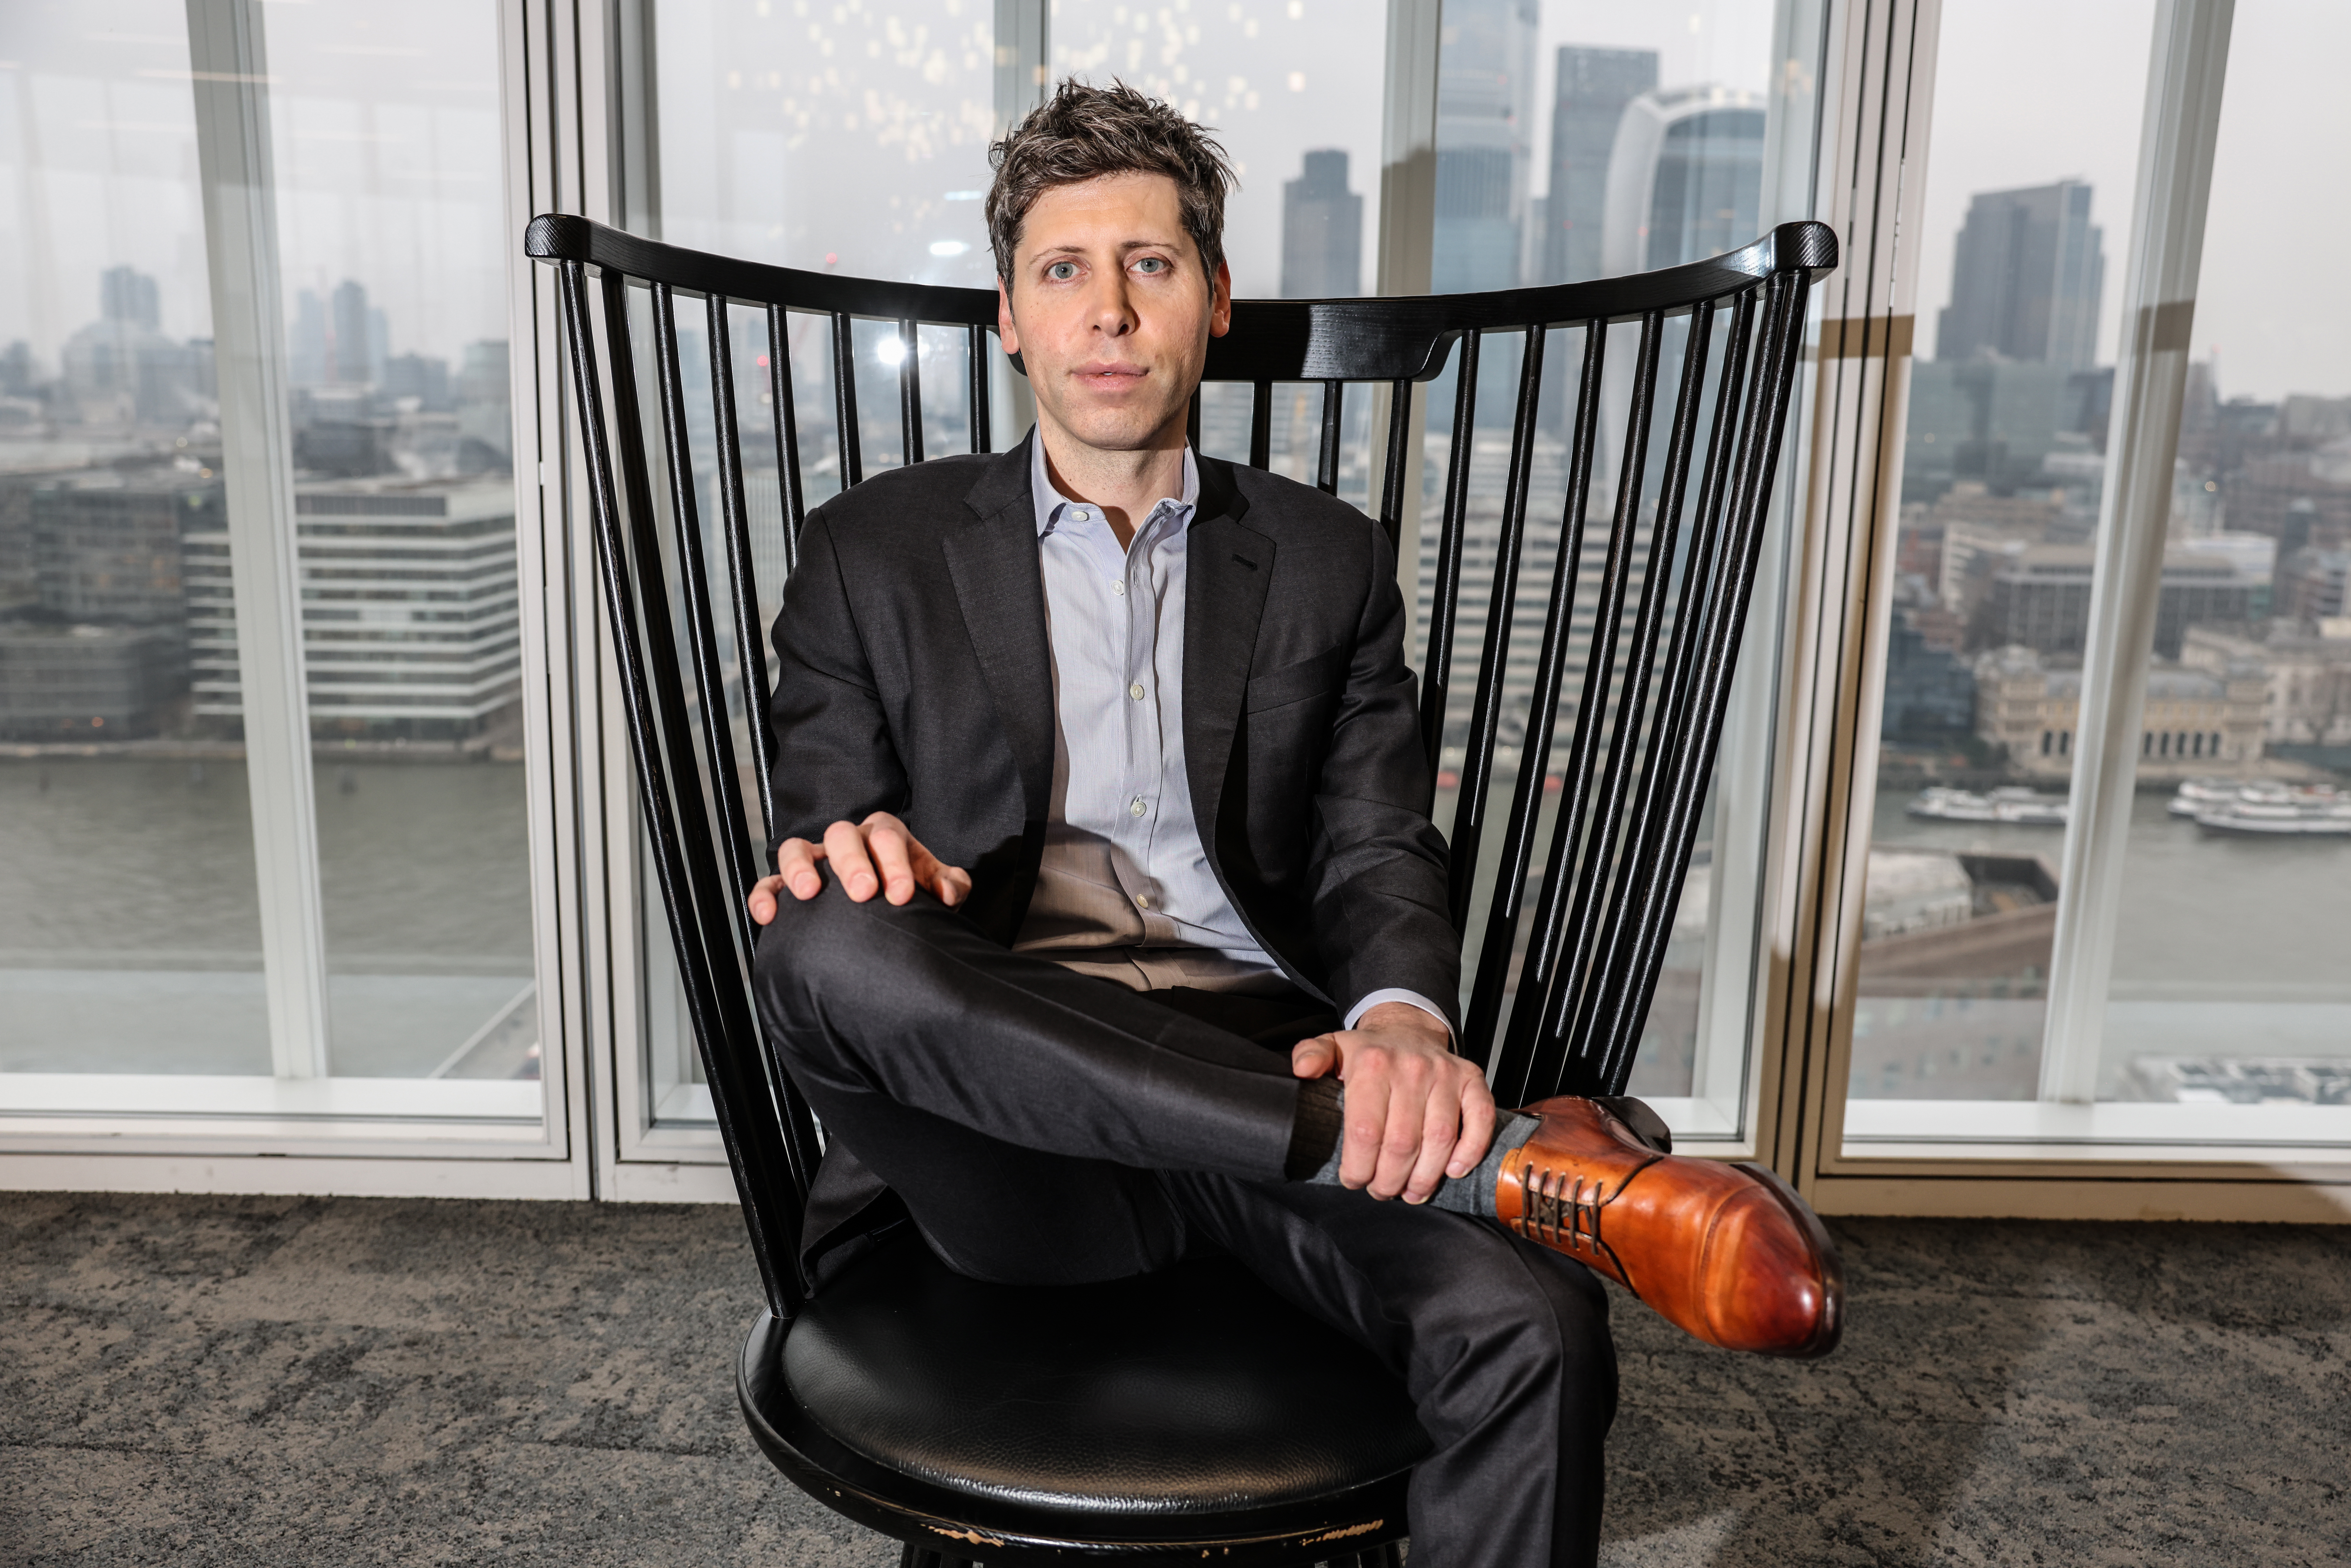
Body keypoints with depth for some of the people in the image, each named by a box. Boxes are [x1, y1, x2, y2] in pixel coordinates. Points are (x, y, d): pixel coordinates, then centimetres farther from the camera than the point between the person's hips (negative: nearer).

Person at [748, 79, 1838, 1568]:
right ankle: (1520, 1163, -30)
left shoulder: (1328, 561, 15)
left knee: (1532, 1329, -30)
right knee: (832, 946, -35)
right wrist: (842, 858, -18)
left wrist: (1404, 1021, -17)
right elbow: (819, 839, 9)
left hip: (1268, 1084, 0)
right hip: (1012, 1123, 1)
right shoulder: (876, 551, 12)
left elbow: (1380, 846, 7)